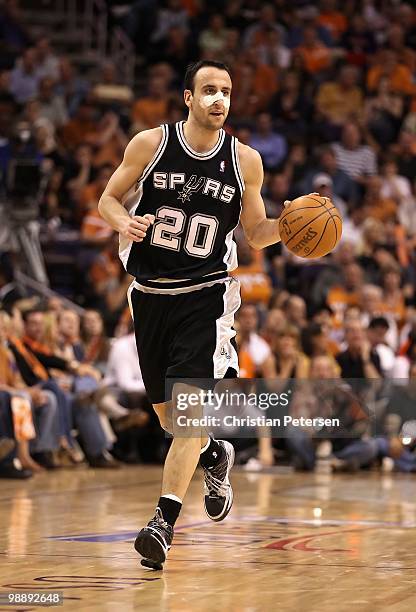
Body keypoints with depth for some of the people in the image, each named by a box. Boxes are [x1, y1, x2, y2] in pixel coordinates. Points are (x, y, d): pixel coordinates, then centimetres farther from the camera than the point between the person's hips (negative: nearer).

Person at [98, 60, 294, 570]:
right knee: (167, 413, 12)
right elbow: (108, 199, 4)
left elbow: (255, 233, 9)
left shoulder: (245, 161, -1)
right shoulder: (150, 144, -4)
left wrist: (285, 226, -12)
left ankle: (163, 522, -17)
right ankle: (215, 455, 44)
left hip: (206, 294, -2)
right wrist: (125, 223, -18)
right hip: (150, 293, 2)